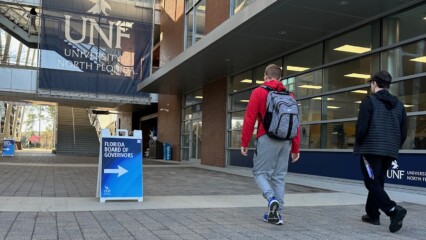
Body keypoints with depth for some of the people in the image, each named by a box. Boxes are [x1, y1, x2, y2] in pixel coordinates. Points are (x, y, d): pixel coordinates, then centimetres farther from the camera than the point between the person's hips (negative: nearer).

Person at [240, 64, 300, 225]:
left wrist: (244, 143, 0)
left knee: (260, 172, 6)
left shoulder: (258, 92, 1)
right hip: (286, 141, 4)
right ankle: (276, 214, 11)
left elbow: (250, 119, -5)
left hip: (267, 139, -4)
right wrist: (295, 148, 14)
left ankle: (272, 199, -19)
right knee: (279, 177, 9)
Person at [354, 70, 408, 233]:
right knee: (378, 183, 17)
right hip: (389, 152, 7)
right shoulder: (398, 104, 14)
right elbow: (403, 132, 13)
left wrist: (359, 144, 2)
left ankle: (393, 210, -22)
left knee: (372, 183, -5)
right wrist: (394, 147, 20)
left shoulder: (370, 100, -5)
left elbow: (361, 127, -12)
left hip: (371, 149, -7)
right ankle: (372, 214, 23)